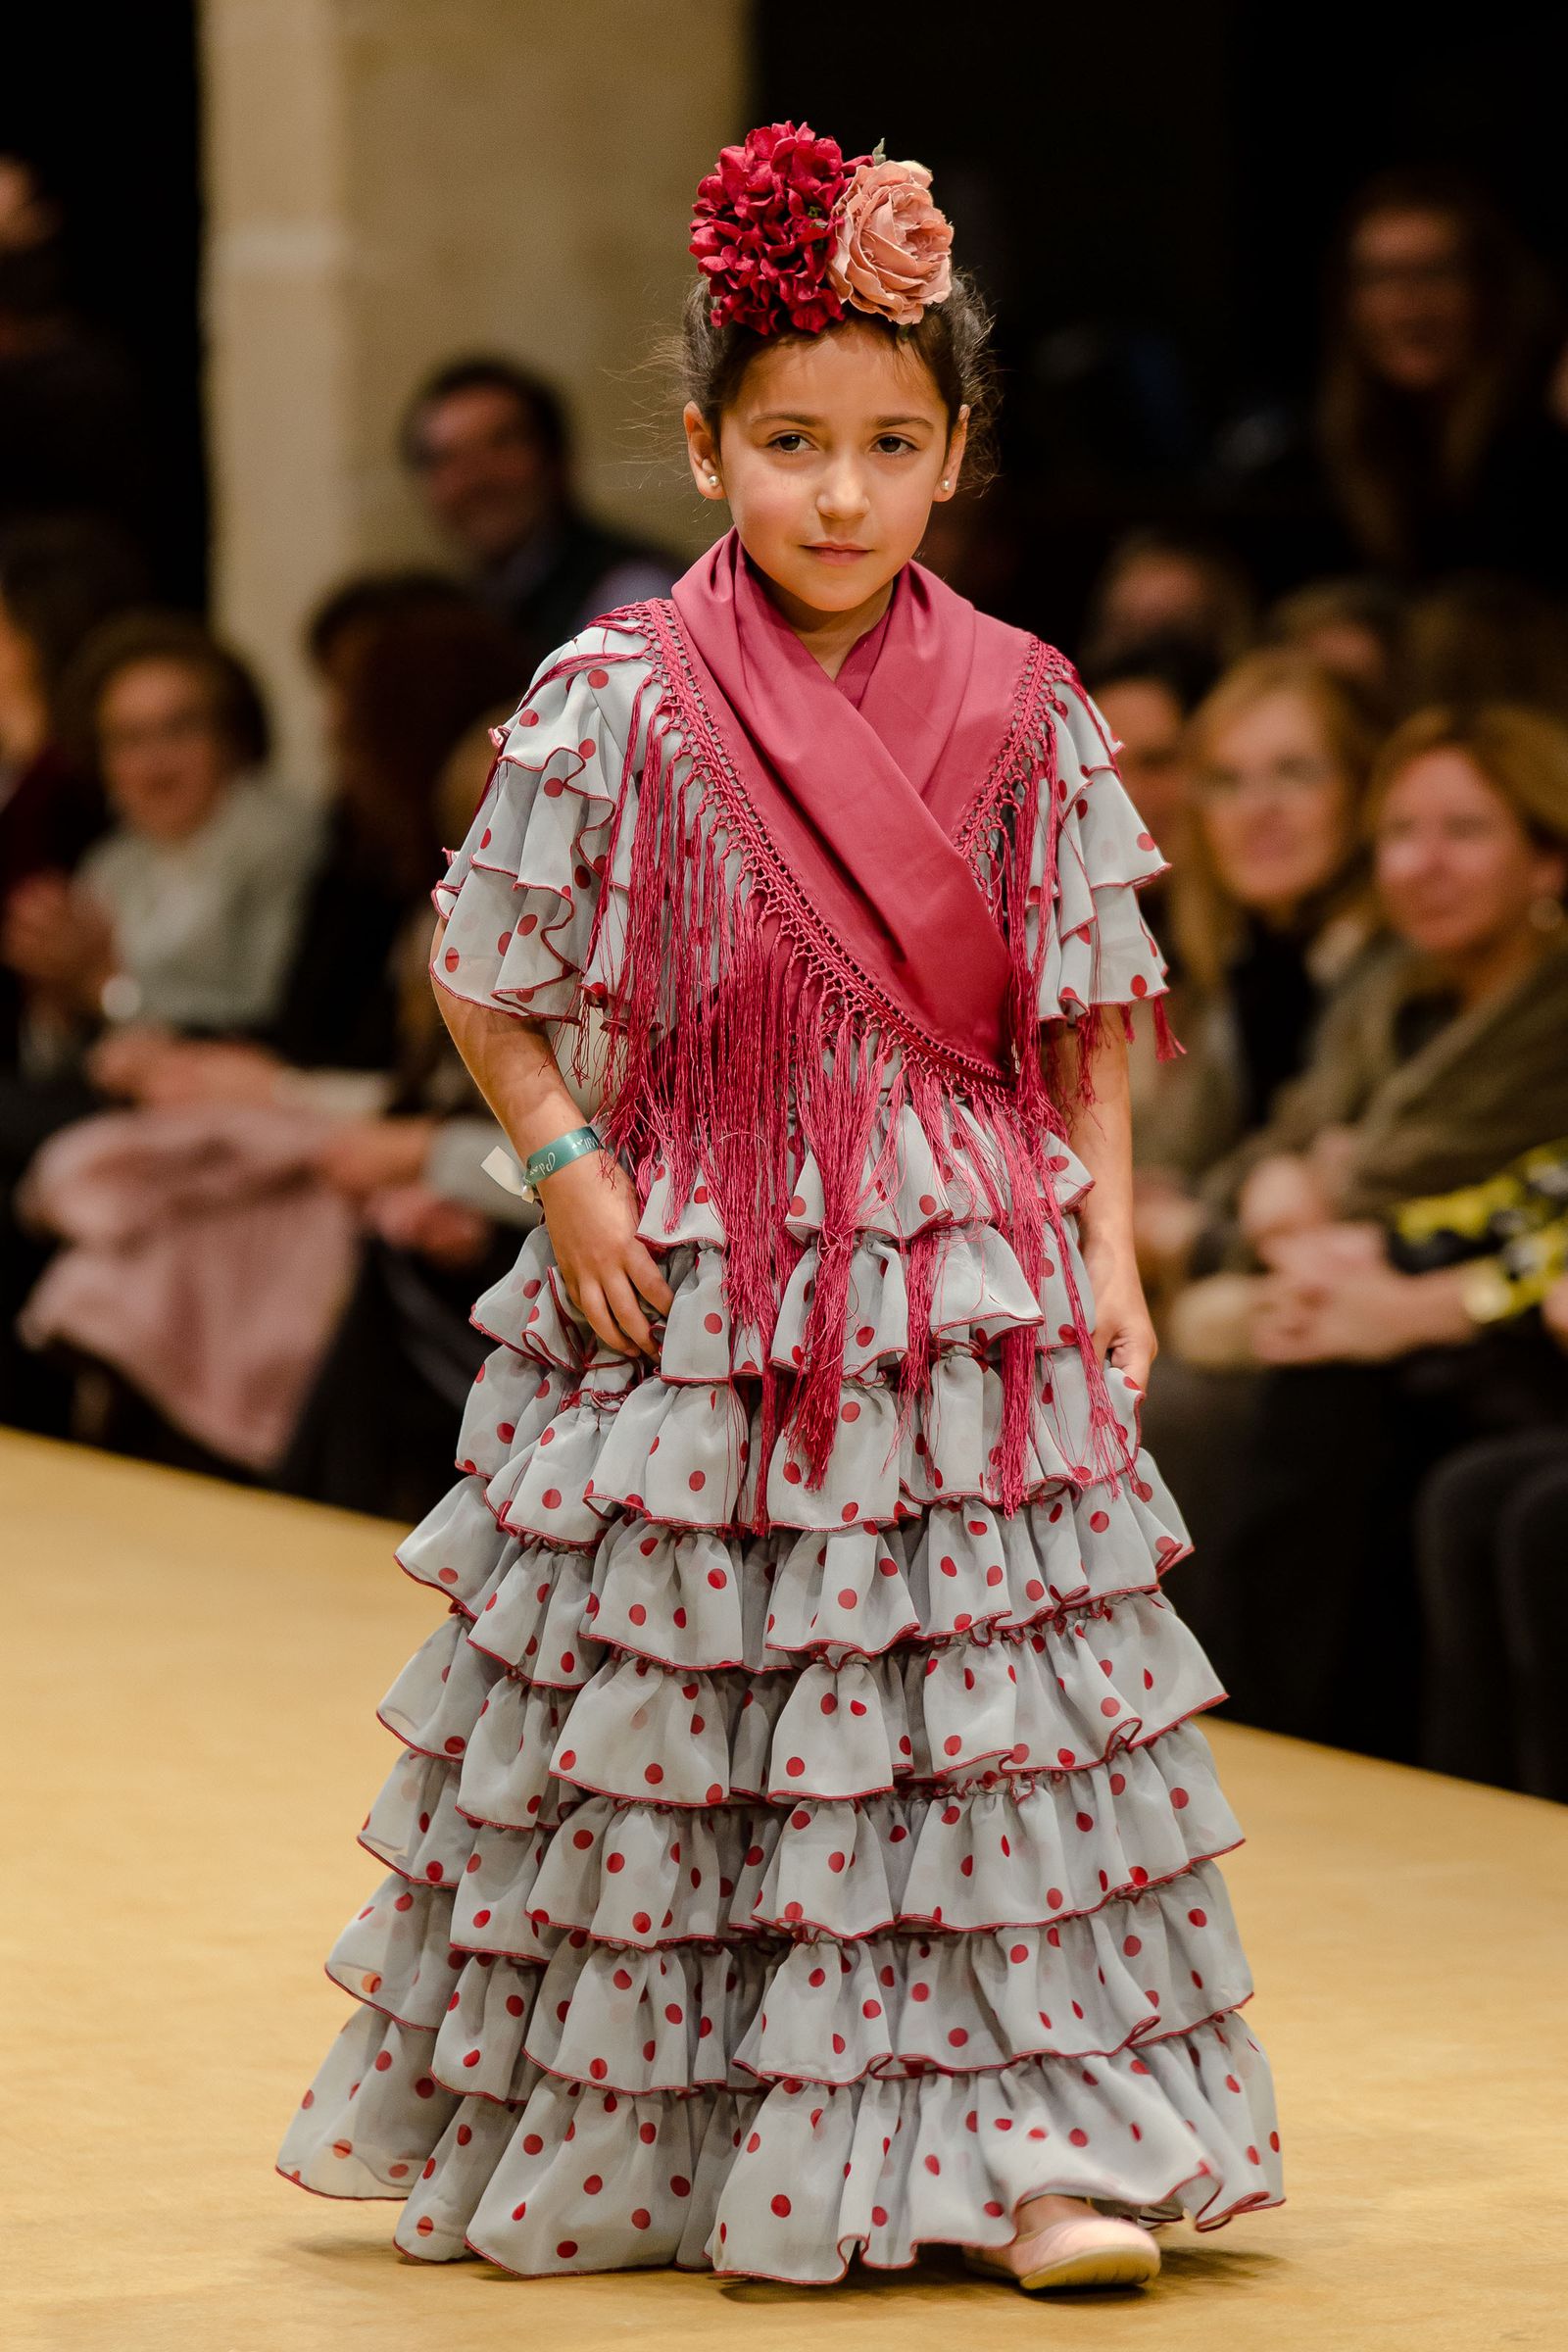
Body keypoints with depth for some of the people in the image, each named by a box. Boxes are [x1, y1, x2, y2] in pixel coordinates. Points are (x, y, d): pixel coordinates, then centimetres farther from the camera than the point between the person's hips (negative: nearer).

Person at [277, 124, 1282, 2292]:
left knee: (985, 1709, -2)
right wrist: (565, 1168, -6)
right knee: (656, 1715, 7)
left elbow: (1087, 1030, 6)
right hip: (686, 1296, -1)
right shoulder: (613, 707, -5)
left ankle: (1032, 2146, 2)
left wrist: (1108, 1249, -2)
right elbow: (482, 984, 6)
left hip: (962, 1300, 1)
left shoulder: (1024, 715, 0)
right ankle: (613, 2141, 22)